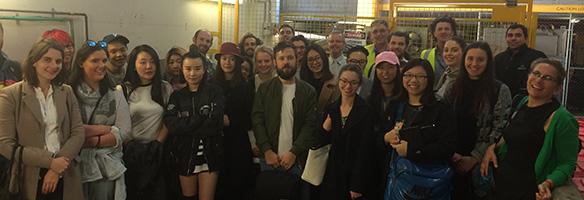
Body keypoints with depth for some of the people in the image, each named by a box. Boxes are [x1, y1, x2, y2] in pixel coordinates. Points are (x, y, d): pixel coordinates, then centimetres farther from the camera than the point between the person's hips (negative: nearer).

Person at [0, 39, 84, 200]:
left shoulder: (67, 92, 5)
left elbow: (78, 133, 0)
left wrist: (57, 168, -13)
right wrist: (49, 161, -17)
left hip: (65, 177, 3)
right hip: (30, 179, -3)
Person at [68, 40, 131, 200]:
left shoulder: (115, 94, 5)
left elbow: (124, 131, -3)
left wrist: (92, 141, -12)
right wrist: (107, 128, -8)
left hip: (108, 167, 2)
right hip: (76, 165, -2)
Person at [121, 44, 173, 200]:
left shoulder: (166, 89, 3)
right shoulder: (123, 90, 0)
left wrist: (158, 142, -4)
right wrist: (128, 146, -5)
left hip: (156, 151, 1)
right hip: (130, 151, -1)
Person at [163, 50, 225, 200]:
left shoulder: (214, 91, 0)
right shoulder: (177, 96, 7)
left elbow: (215, 121, -15)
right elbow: (171, 125, -10)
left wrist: (185, 124, -12)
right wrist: (202, 120, -14)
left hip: (209, 154, -2)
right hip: (184, 154, 3)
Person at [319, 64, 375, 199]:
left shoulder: (366, 111, -11)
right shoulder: (331, 109, 4)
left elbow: (364, 150, -13)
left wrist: (357, 185, -15)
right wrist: (325, 128, -11)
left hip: (355, 174, -4)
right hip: (332, 173, 4)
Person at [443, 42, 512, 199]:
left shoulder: (500, 90, -5)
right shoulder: (453, 88, 5)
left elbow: (499, 130, -9)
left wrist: (474, 158, -11)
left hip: (481, 164, -3)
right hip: (453, 162, 3)